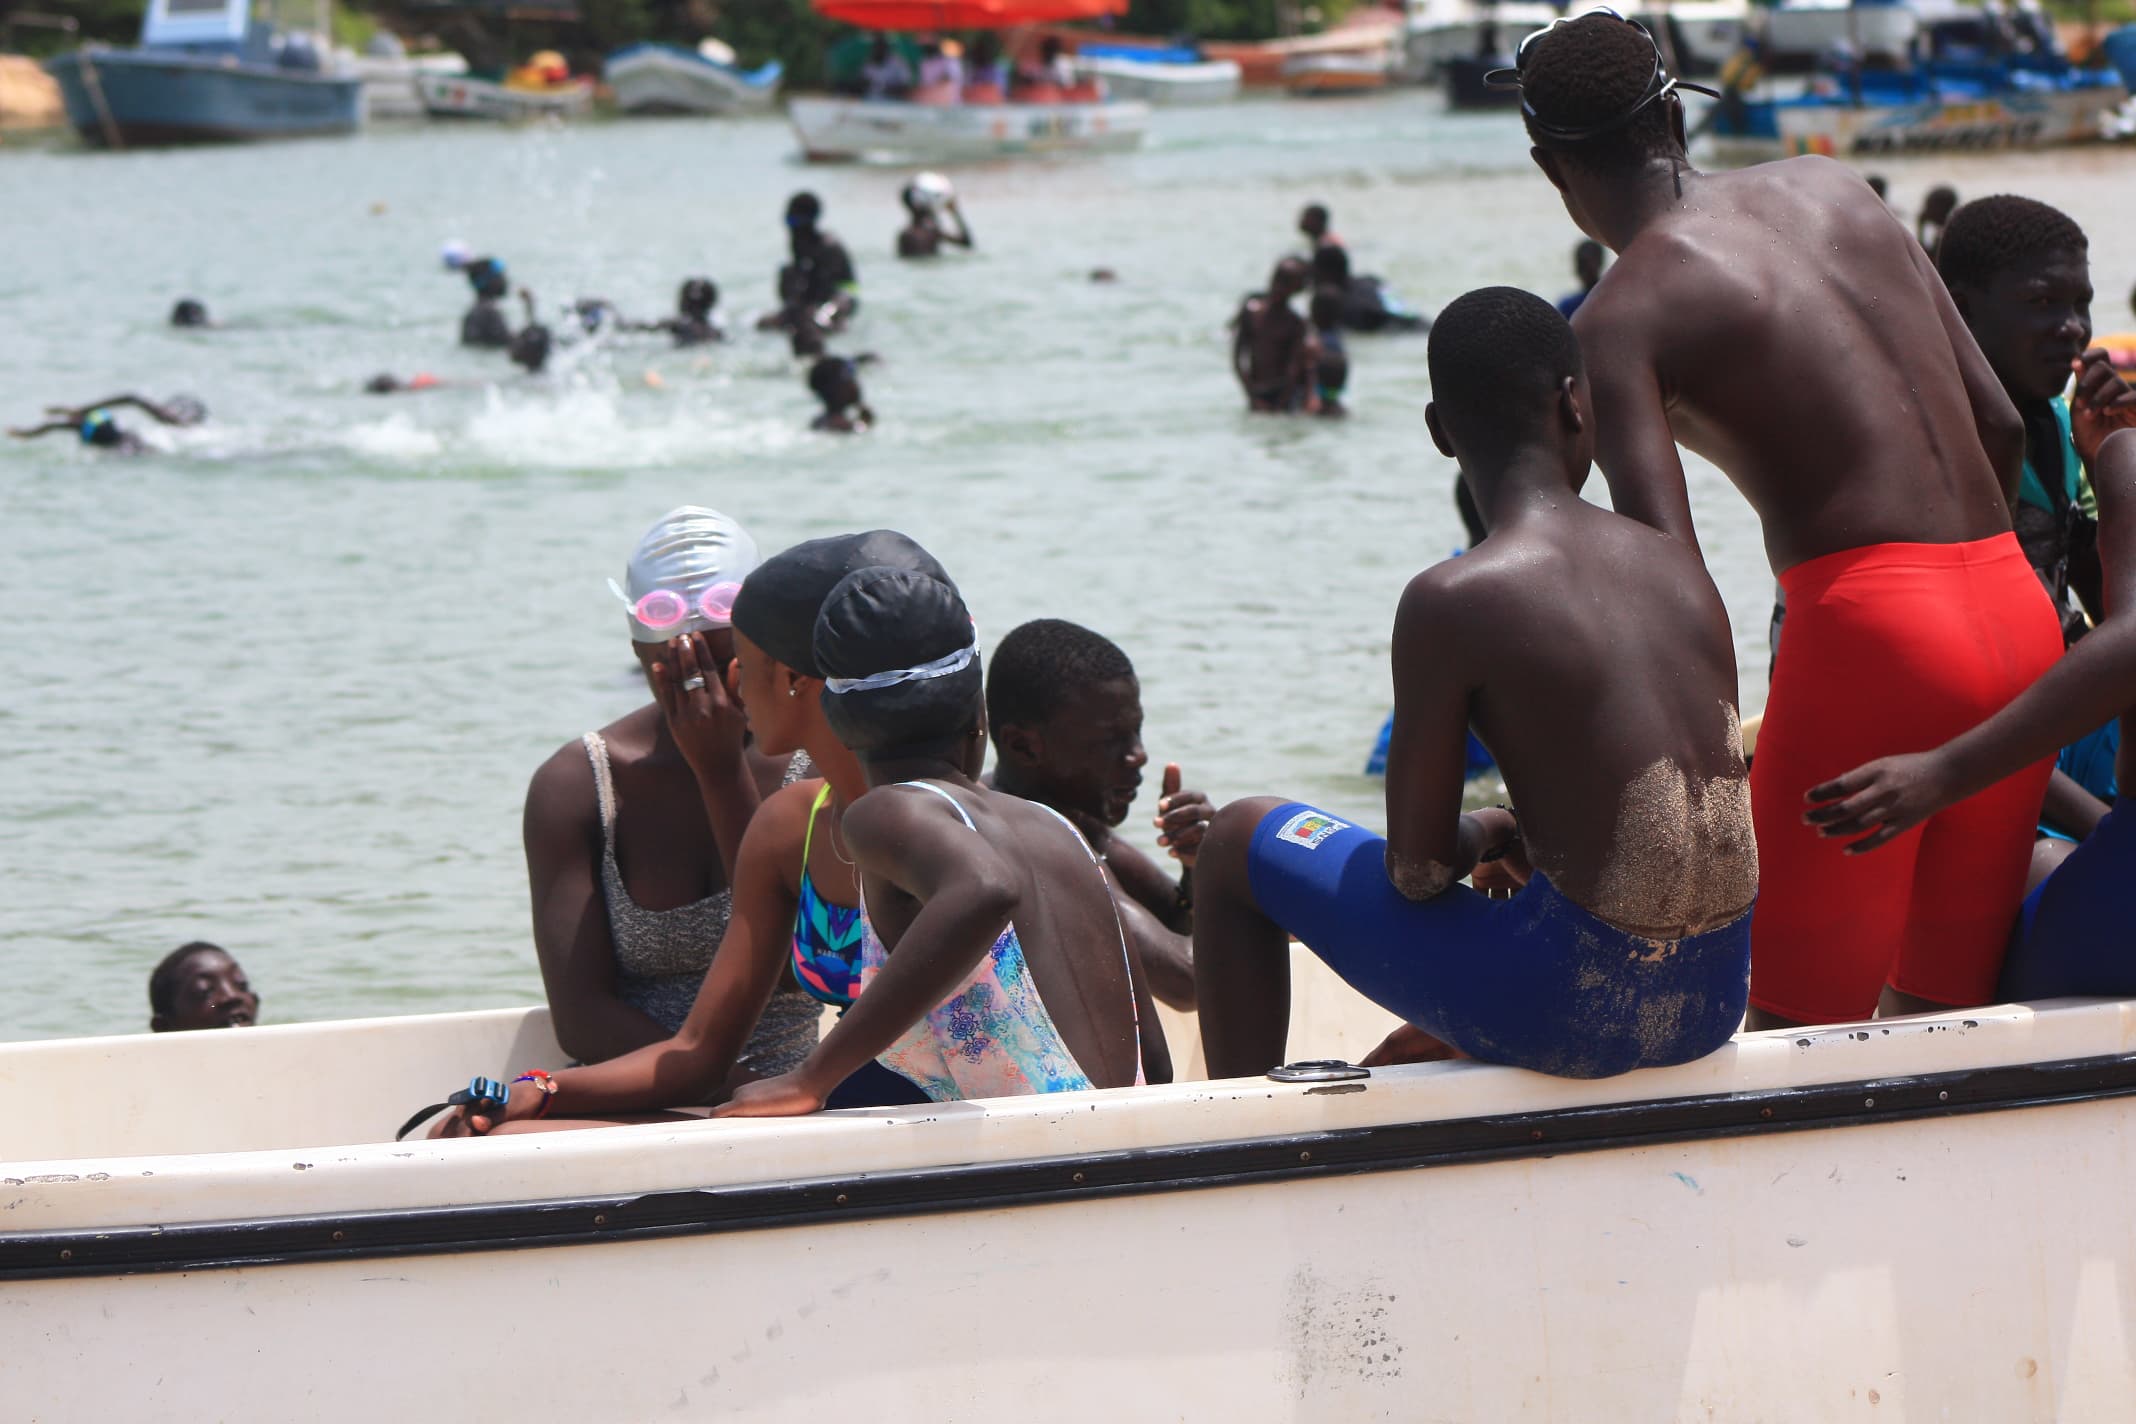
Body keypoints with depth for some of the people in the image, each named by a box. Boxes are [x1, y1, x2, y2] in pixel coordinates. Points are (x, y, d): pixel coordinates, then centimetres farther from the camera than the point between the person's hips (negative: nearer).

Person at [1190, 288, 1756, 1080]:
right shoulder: (1681, 570, 7)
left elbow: (1416, 871, -7)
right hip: (1711, 1008, 6)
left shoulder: (1450, 604, -11)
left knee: (1241, 843, 14)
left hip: (1574, 1009, -6)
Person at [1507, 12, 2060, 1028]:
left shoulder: (1619, 320, -3)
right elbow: (1999, 425, 16)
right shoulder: (1833, 190, 16)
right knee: (1934, 1015, 13)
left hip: (1870, 634, -6)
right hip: (2018, 618, 7)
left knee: (1797, 1023, 0)